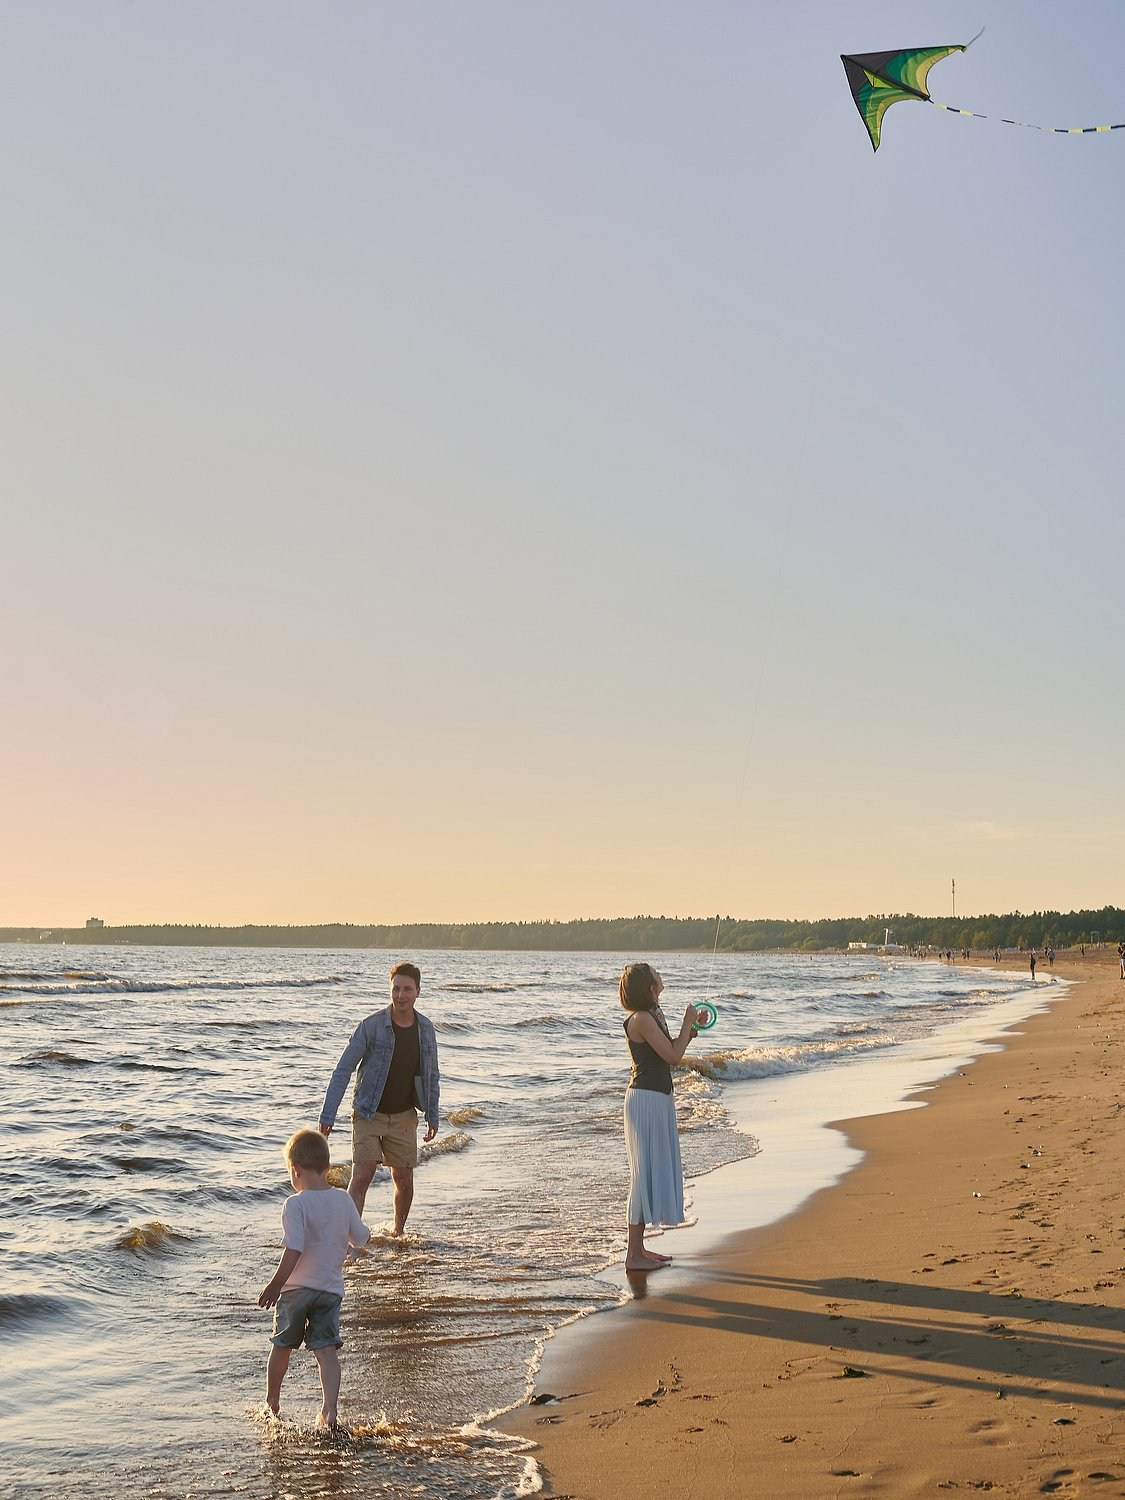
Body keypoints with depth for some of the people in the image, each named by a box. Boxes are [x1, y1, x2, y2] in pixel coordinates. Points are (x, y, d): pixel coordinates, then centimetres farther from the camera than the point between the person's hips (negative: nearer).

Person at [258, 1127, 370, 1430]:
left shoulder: (295, 1204, -17)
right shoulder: (343, 1200, 0)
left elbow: (293, 1251, -22)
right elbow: (361, 1238, 11)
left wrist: (275, 1285, -15)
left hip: (296, 1288, -3)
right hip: (331, 1288, 3)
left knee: (282, 1346, 16)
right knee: (326, 1349, 1)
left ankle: (272, 1402, 34)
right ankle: (329, 1409, -14)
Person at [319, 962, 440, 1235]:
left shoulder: (426, 1028, 0)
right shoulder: (371, 1026, -14)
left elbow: (431, 1076, 12)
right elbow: (343, 1071, -13)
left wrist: (432, 1116, 12)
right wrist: (328, 1115, -17)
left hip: (404, 1116, 4)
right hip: (369, 1115, -4)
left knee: (404, 1180, 9)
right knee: (362, 1176, -15)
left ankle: (398, 1233, 31)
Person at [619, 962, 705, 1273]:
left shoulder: (654, 1015, 13)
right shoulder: (641, 1019, -17)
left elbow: (671, 1053, 19)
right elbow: (673, 1055, -19)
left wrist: (691, 1030, 9)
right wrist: (687, 1022, -8)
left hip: (659, 1098, 10)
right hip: (646, 1099, -10)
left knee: (655, 1170, 14)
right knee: (645, 1171, -6)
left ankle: (639, 1248, 21)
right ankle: (633, 1255, -1)